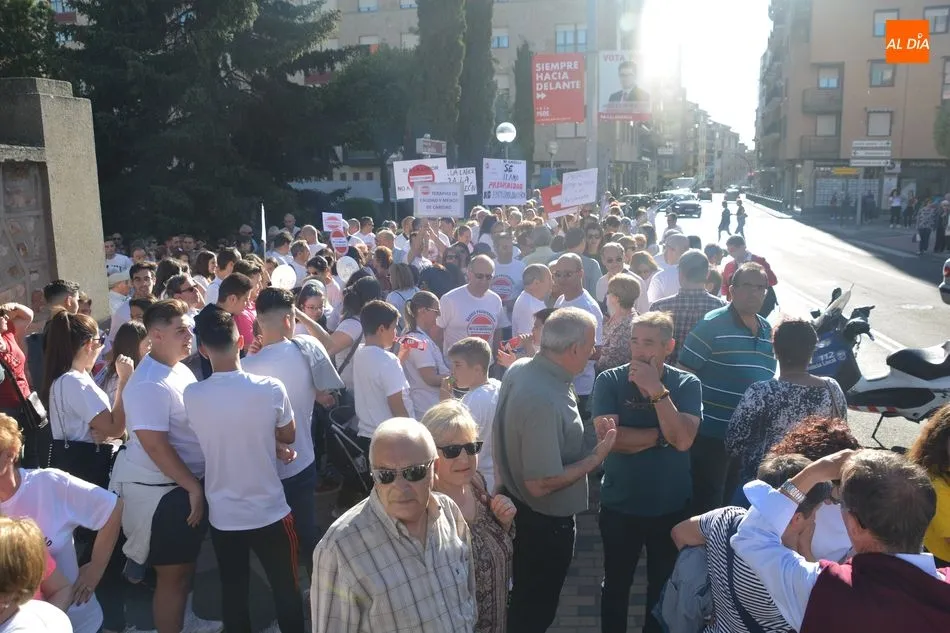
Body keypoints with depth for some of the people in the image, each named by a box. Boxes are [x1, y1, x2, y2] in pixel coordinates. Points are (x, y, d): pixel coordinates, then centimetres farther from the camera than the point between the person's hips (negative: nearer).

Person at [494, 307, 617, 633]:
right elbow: (541, 484, -32)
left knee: (524, 598, 30)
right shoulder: (546, 402, -36)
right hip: (543, 521, -8)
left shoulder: (519, 368, -7)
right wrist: (597, 457, -23)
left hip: (517, 504, 9)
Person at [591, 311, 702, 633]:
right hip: (619, 505, -1)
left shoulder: (687, 384, -10)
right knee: (616, 584, 19)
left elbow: (683, 440, -23)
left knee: (663, 585, 21)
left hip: (671, 506, 1)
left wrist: (656, 389, -28)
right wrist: (662, 435, -20)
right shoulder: (609, 381, -13)